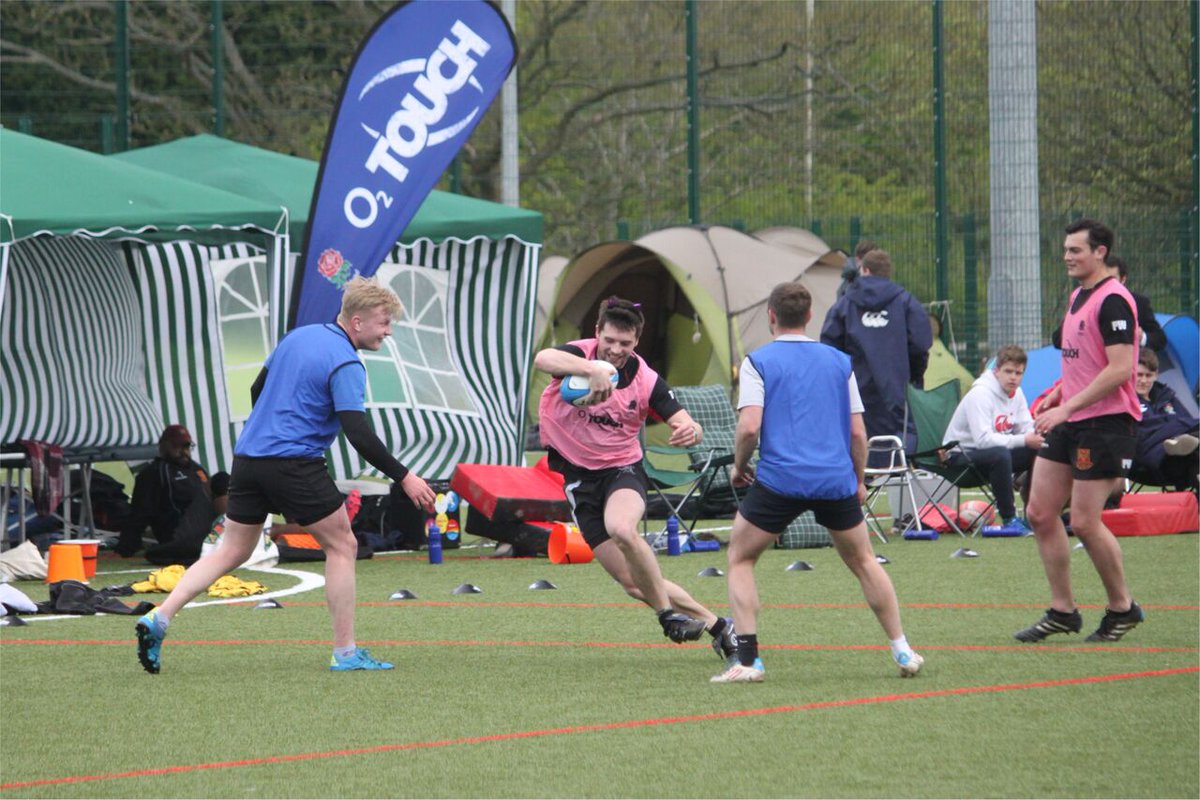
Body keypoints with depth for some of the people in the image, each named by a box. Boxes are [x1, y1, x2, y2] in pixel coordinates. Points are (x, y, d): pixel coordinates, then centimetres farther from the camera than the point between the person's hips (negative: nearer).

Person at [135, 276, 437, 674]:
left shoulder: (298, 336, 14)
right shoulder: (345, 364, -12)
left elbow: (257, 390, 22)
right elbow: (359, 434, -20)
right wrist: (403, 477, -15)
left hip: (248, 456, 7)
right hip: (294, 462, -7)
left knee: (231, 551, 12)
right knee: (341, 545, 6)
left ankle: (160, 617, -2)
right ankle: (345, 652, 5)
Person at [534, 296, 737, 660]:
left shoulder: (646, 380, -8)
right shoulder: (580, 356, -13)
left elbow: (685, 423, -10)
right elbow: (542, 359, -36)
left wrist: (689, 431, -36)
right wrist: (593, 369, -53)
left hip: (622, 468, -1)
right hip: (578, 476, 1)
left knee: (621, 530, -37)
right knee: (633, 583, -1)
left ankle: (668, 613, -21)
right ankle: (713, 624, 12)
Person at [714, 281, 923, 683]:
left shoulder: (758, 362, 1)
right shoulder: (839, 361, 11)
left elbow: (749, 427, -10)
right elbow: (857, 431, 9)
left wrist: (739, 467, 7)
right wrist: (858, 481, 21)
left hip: (779, 479, -3)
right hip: (837, 481, 3)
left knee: (740, 559, 12)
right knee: (863, 562, 20)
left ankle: (747, 659, -1)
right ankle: (902, 651, 18)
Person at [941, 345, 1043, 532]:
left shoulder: (1016, 393, 4)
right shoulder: (980, 394, -22)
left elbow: (1026, 428, 3)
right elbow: (983, 439, -29)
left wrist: (1036, 435, -22)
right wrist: (1022, 440, -31)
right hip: (960, 456, -8)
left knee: (1038, 452, -9)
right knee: (1000, 454, -38)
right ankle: (1009, 519, -29)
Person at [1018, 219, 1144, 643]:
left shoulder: (1113, 301, -15)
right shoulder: (1077, 297, 15)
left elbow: (1120, 369, -23)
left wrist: (1067, 407, -22)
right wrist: (1057, 395, 8)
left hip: (1105, 422, -10)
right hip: (1069, 422, 10)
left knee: (1085, 522, -8)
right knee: (1041, 513, 6)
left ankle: (1122, 608, 9)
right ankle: (1062, 611, 13)